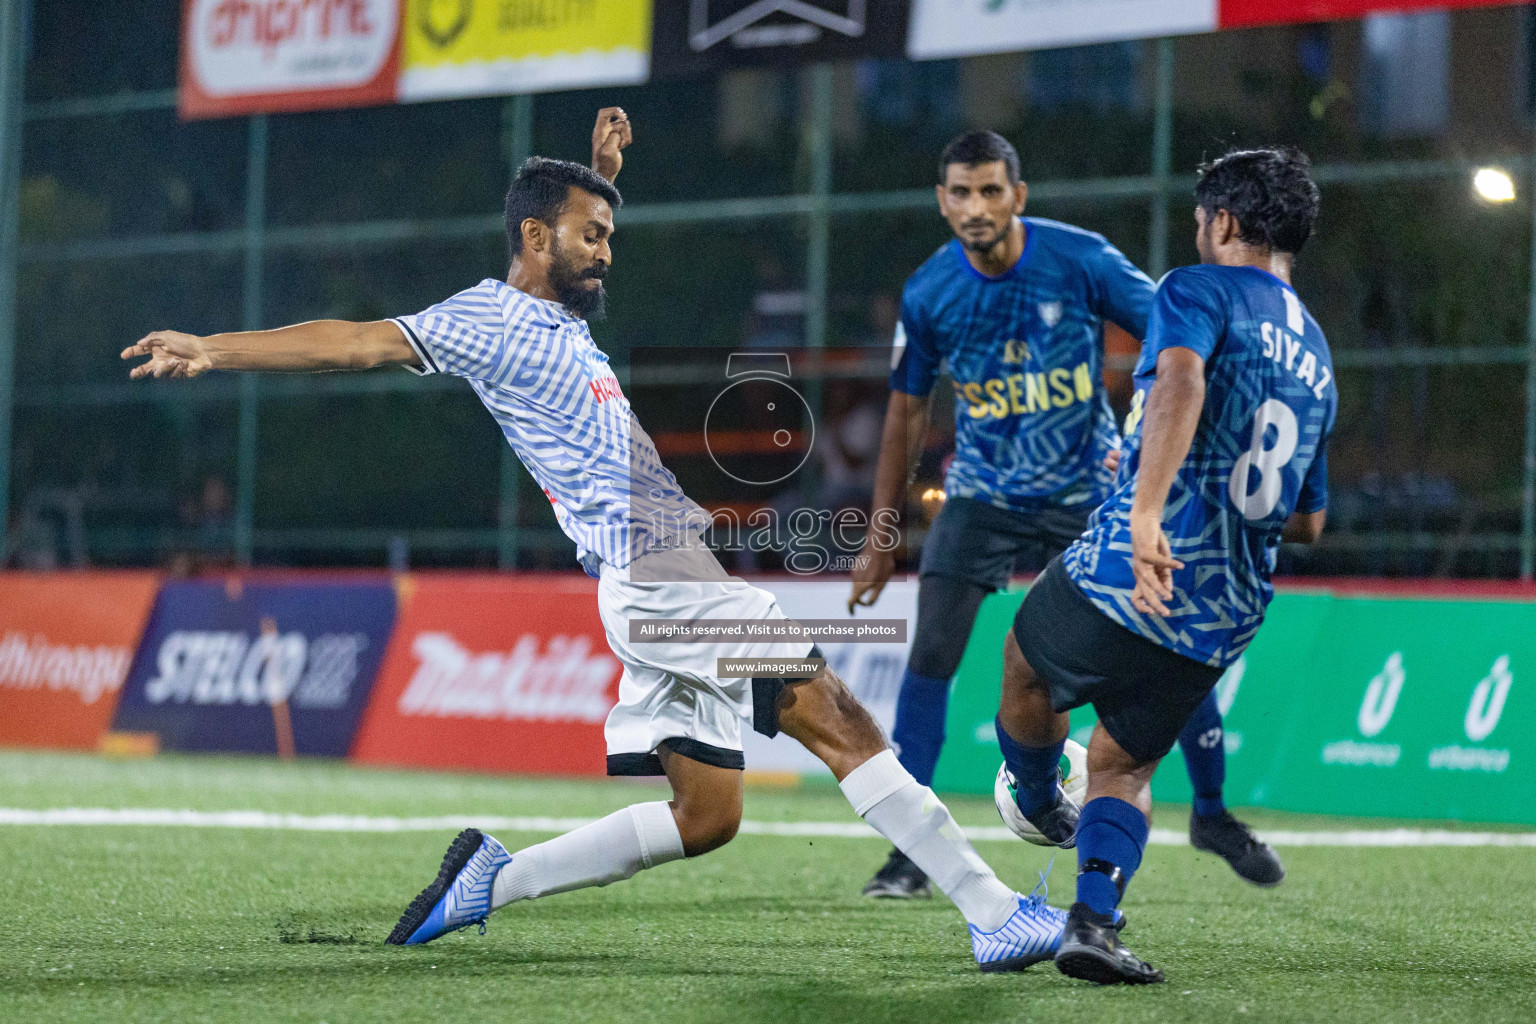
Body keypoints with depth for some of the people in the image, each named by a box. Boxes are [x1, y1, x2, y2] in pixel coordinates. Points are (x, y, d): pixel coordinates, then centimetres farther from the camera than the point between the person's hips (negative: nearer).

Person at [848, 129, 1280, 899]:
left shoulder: (1081, 260, -16)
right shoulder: (928, 294, -10)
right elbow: (907, 412, 3)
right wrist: (880, 536, 6)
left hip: (1088, 492, 0)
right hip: (982, 497, 1)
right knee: (930, 656, -13)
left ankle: (1212, 813, 20)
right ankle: (910, 850, -5)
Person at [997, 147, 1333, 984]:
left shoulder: (1201, 291, -2)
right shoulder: (1317, 358, 20)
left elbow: (1181, 379, -26)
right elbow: (1308, 520, 27)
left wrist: (1148, 509, -37)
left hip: (1127, 579, -6)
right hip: (1226, 623, 6)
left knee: (1024, 666, 26)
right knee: (1123, 765, 19)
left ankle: (1039, 805, 49)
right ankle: (1093, 919, -1)